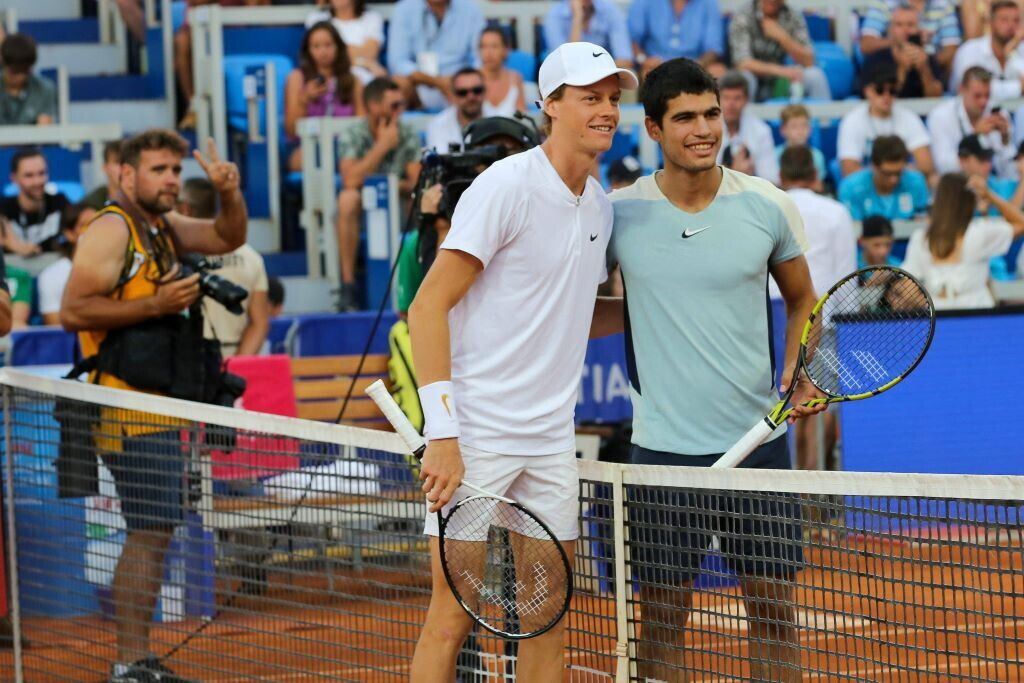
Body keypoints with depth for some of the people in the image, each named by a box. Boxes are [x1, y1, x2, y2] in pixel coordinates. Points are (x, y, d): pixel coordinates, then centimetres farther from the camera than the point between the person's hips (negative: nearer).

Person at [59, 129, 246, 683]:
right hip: (130, 409, -10)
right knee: (149, 532, -12)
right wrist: (156, 304, -21)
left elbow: (228, 237, 25)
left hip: (157, 409, 10)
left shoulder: (163, 227, 16)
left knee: (154, 533, 12)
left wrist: (229, 194, 5)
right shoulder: (111, 230, -11)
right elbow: (73, 311, -18)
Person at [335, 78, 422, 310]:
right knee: (348, 198, -36)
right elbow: (351, 180, -23)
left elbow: (417, 182, -4)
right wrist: (383, 145, -16)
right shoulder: (351, 137, -6)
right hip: (362, 213, -2)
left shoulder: (408, 136, 3)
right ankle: (348, 284, -34)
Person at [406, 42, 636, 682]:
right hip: (477, 436, -7)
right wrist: (442, 434, -21)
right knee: (453, 616, -6)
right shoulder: (506, 186, -11)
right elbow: (428, 307, -14)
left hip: (551, 438, 7)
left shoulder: (600, 205, 12)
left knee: (549, 619, 7)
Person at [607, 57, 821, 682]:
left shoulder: (769, 207, -1)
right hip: (665, 444, -1)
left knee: (774, 604, 4)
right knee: (663, 611, 3)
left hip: (759, 439, 1)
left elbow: (802, 300, 12)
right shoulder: (619, 213, -3)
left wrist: (801, 373, -2)